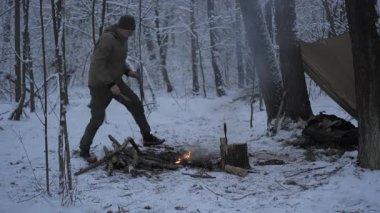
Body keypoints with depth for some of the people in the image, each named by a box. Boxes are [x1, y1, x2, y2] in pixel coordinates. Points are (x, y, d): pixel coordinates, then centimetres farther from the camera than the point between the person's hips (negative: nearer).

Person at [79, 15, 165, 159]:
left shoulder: (122, 39, 4)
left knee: (136, 105, 5)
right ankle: (84, 150, 12)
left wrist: (128, 71, 2)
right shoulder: (107, 39, -25)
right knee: (97, 119, -5)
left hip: (115, 81, 8)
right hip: (100, 84, -8)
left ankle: (147, 138, 17)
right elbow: (97, 64, -30)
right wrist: (110, 84, -31)